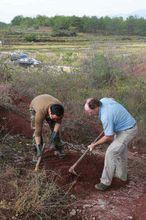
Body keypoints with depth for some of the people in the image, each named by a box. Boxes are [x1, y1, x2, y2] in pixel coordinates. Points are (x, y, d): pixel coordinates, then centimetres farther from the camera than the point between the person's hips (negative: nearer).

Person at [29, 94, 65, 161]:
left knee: (55, 129, -7)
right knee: (36, 129, -17)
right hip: (35, 107, -3)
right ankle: (38, 151, -5)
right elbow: (38, 131, -39)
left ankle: (58, 149, 7)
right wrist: (38, 147, -38)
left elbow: (58, 122, -15)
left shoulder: (60, 109, -35)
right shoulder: (40, 112, -46)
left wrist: (55, 133, -25)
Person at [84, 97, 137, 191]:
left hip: (127, 131, -10)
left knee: (111, 153, -11)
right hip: (124, 127, 10)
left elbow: (108, 137, -21)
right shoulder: (103, 100, -10)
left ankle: (106, 182, -3)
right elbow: (112, 99, 17)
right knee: (121, 152, 23)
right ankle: (122, 176, 40)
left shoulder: (106, 117, -34)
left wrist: (95, 144, -7)